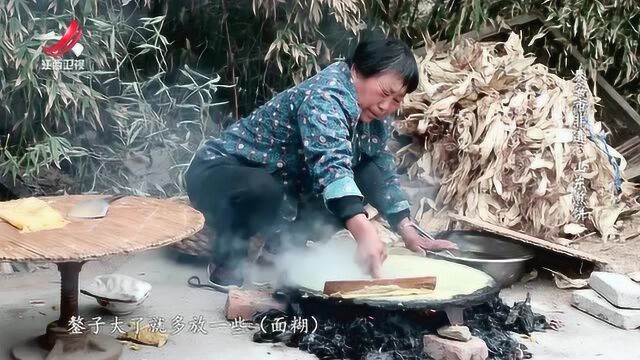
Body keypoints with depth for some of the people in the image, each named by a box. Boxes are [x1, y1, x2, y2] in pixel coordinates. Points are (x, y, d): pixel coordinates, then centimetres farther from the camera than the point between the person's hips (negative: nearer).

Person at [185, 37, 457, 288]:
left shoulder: (375, 117, -2)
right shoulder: (326, 96, -28)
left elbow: (385, 173, 9)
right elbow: (331, 165, -45)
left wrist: (409, 233, 0)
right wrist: (364, 232, -57)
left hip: (284, 185, 8)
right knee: (264, 193, -42)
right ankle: (227, 258, -12)